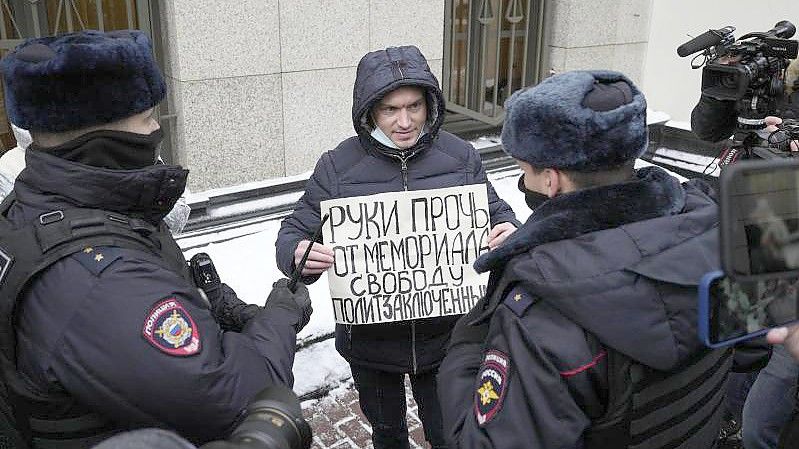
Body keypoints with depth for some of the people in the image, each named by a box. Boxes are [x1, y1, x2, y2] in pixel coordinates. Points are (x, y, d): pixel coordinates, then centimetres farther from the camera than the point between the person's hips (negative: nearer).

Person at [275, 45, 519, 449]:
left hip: (444, 336, 0)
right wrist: (298, 255, -28)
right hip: (370, 338, 0)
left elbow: (495, 213, 5)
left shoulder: (460, 158, -7)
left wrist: (509, 232, -20)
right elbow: (294, 232, -4)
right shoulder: (337, 167, -10)